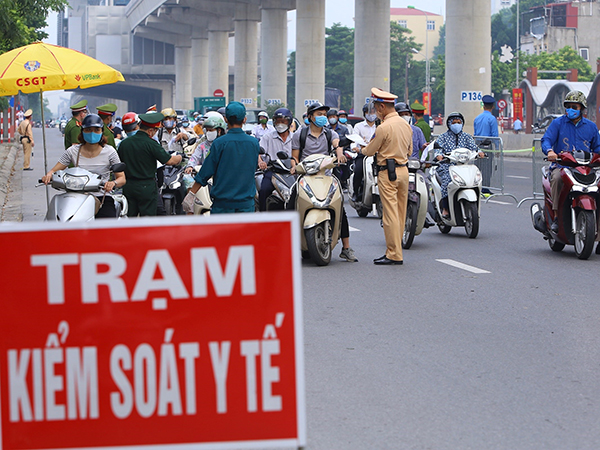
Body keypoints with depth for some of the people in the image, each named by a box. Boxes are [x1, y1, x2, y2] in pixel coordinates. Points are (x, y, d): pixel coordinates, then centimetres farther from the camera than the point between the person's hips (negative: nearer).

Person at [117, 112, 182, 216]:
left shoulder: (124, 143, 4)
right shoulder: (151, 144, -14)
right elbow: (169, 161, -13)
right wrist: (179, 158, 8)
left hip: (128, 187, 5)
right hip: (147, 187, -5)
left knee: (129, 217, 9)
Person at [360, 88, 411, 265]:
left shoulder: (384, 127, -16)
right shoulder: (406, 124, 9)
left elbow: (370, 151, -4)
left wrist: (361, 149, 17)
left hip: (387, 173, -8)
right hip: (403, 170, 8)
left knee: (390, 213, -6)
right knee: (400, 212, 11)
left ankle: (394, 254, -6)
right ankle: (395, 250, 18)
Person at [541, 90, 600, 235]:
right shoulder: (558, 123, 8)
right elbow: (546, 139, -3)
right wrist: (549, 151, -26)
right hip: (561, 165, -2)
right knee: (557, 178, -37)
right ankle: (556, 216, -29)